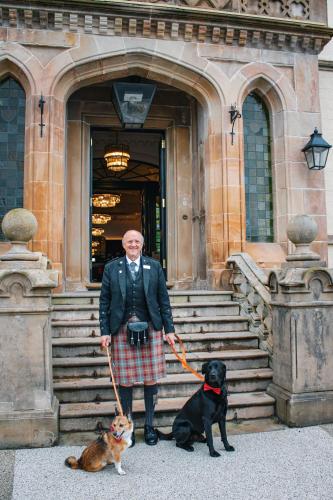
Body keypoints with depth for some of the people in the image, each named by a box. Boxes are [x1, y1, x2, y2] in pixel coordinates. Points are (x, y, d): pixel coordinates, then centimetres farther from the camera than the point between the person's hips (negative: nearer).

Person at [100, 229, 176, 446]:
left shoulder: (154, 266, 5)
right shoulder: (111, 268, 3)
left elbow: (164, 299, 5)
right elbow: (104, 302, 4)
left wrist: (169, 329, 2)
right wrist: (105, 331, -2)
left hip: (150, 329, 1)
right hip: (122, 330, -1)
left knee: (151, 379, 7)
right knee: (125, 380, 6)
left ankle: (149, 426, 23)